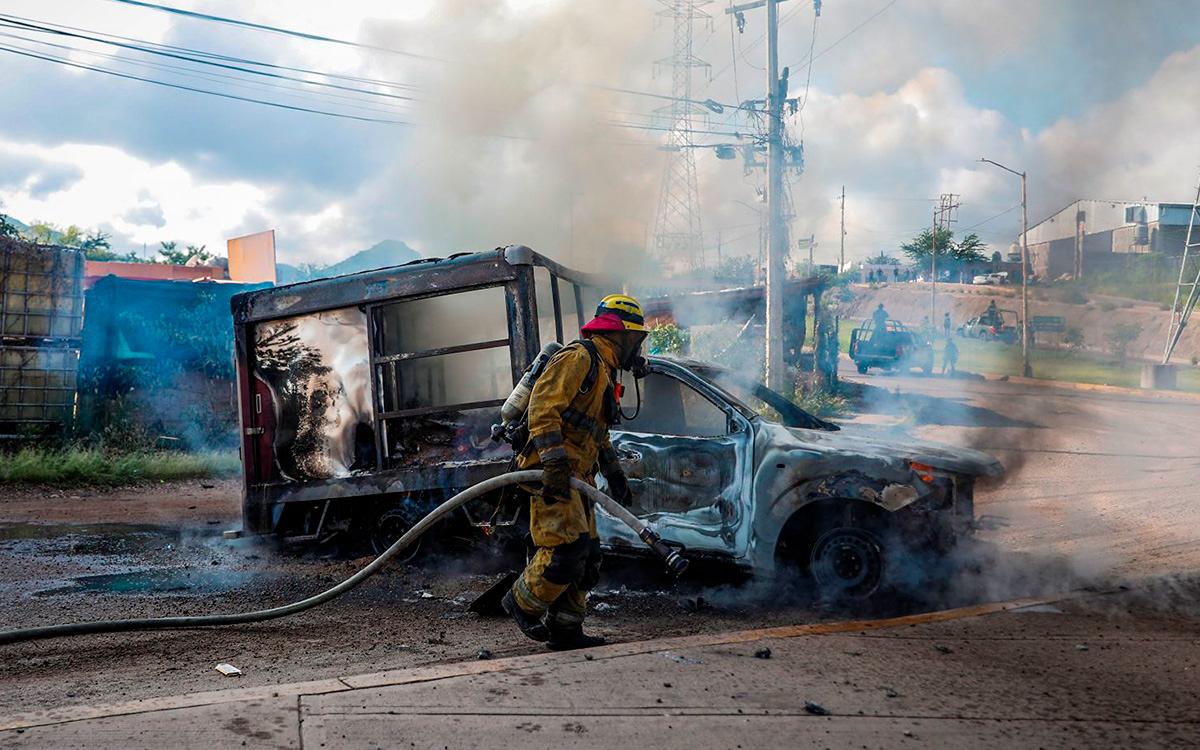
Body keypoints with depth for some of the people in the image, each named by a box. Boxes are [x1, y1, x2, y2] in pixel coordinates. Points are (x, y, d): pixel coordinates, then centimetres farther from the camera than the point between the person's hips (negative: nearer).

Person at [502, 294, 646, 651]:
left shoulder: (603, 372, 24)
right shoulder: (579, 358, -9)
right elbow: (543, 405, -21)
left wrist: (614, 475, 31)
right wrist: (555, 462, -29)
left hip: (575, 476, 11)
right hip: (553, 473, -10)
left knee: (586, 556, 9)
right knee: (567, 545, -17)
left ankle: (564, 629, 15)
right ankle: (522, 604, 1)